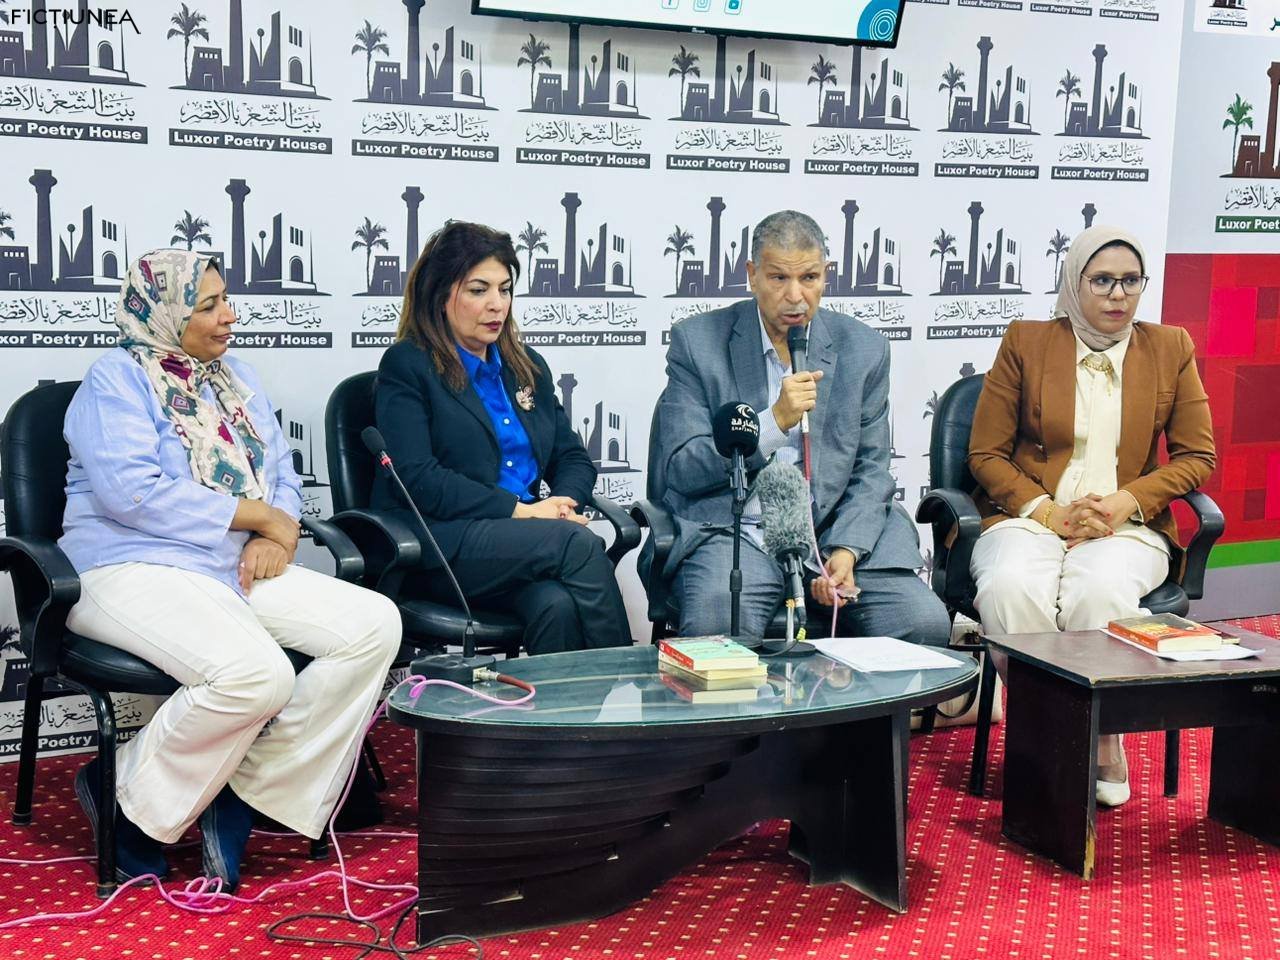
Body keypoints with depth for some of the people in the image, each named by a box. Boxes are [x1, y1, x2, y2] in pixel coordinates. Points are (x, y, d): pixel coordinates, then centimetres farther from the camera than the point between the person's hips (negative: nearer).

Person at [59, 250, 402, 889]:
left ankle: (243, 790, -11)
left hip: (239, 569, 8)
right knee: (256, 672, -35)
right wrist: (259, 514, -13)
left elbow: (283, 474, 16)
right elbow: (133, 492, -17)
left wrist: (278, 536, -7)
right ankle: (125, 794, -9)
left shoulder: (235, 378, 20)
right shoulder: (117, 378, -3)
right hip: (135, 569, -7)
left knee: (375, 625, -15)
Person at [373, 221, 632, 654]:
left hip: (525, 543, 5)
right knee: (580, 544, -28)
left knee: (558, 603, -32)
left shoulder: (528, 367, 21)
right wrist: (520, 510, -14)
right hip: (440, 546, -5)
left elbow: (573, 457, 20)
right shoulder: (406, 366, 1)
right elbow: (418, 479, -10)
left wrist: (563, 503, -5)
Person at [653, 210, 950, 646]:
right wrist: (775, 422, -16)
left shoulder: (863, 349, 9)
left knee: (925, 623, -20)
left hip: (835, 531, 3)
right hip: (734, 532, -3)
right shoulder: (698, 342, 1)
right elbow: (679, 470, -5)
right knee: (716, 627, -34)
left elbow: (871, 472, 9)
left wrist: (846, 550, -10)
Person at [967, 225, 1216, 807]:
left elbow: (1197, 457, 11)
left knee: (1102, 593, -36)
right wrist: (1047, 511, -11)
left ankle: (1103, 746, -17)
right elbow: (985, 454, 5)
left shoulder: (1171, 349, 12)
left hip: (1129, 525, 0)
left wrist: (1127, 501, -7)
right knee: (1009, 589, -36)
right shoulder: (1026, 342, 8)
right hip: (1030, 517, 0)